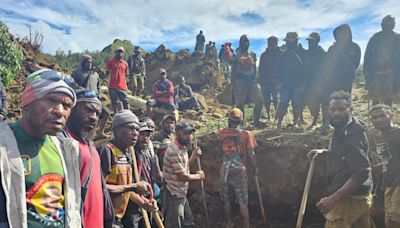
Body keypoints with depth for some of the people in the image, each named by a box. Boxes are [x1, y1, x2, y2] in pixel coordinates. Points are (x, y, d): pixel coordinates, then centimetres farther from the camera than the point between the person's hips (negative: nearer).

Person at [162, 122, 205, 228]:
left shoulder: (183, 148, 8)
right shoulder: (174, 151, -24)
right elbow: (182, 176, -24)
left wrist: (193, 157, 1)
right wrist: (199, 176, -8)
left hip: (182, 193, 10)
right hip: (174, 195, -10)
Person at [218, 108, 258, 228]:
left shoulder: (222, 133, -6)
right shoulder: (246, 134, -13)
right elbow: (250, 155, -11)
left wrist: (230, 126, 18)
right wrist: (255, 168, 4)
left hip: (225, 172, 3)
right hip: (240, 172, -2)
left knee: (227, 200, 18)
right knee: (243, 203, 9)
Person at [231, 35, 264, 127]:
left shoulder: (252, 54, 14)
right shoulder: (237, 54, 3)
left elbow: (255, 68, 18)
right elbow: (233, 70, 2)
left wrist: (255, 78, 6)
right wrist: (233, 83, -5)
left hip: (251, 80, 4)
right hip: (240, 80, -4)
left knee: (259, 101, 0)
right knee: (240, 104, -2)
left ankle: (256, 121, 14)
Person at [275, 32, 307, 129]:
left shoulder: (302, 53, 1)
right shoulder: (285, 54, 11)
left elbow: (306, 69, -3)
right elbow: (280, 69, 13)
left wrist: (303, 84, -10)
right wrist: (280, 82, 3)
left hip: (298, 85, -2)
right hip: (286, 84, 2)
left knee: (297, 105, 1)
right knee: (283, 104, -2)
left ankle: (295, 123, 12)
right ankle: (279, 123, 1)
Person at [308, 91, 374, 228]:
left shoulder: (353, 134, -22)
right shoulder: (342, 129, 7)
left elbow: (362, 172, -28)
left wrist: (334, 198, -32)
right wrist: (325, 151, 8)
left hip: (349, 198, -10)